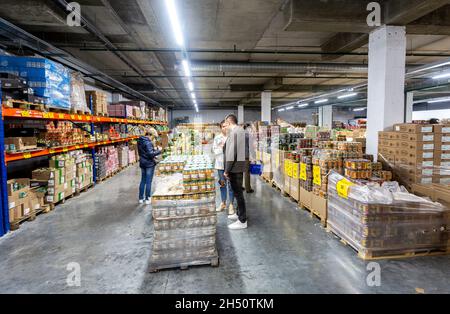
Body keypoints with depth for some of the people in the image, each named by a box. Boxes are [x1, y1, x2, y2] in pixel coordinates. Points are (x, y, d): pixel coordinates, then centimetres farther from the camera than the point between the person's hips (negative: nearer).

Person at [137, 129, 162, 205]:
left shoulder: (140, 141, 6)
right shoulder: (148, 142, -21)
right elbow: (150, 154, -27)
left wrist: (154, 149, 11)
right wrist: (158, 151, -13)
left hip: (142, 163, 8)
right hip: (149, 164, -8)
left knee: (143, 181, 16)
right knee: (148, 182, 2)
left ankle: (141, 198, 22)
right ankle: (147, 199, 11)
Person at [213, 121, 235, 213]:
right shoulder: (217, 138, 6)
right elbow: (214, 150, 4)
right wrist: (221, 148, -11)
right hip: (220, 164, 3)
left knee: (230, 184, 1)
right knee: (222, 184, 14)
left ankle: (231, 205, 13)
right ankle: (223, 203, 28)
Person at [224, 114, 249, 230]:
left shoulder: (233, 132, -16)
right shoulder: (242, 131, 15)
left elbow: (231, 153, -21)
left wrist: (227, 170, -16)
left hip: (235, 167, -10)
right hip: (241, 165, 10)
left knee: (238, 192, -4)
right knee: (238, 191, 19)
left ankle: (242, 221, 4)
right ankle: (239, 214, 32)